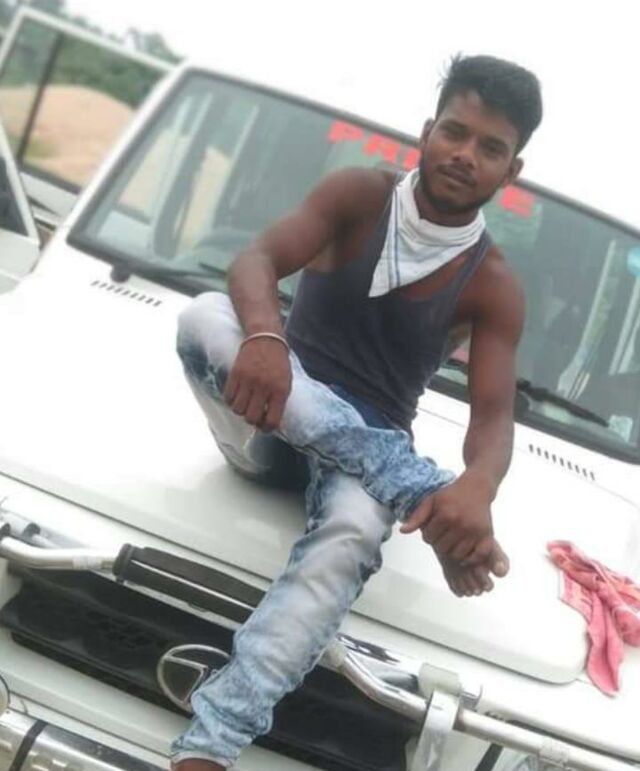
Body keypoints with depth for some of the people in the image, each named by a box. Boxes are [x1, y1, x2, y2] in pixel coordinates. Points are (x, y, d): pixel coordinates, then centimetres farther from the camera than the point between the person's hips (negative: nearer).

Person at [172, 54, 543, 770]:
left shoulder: (493, 285, -5)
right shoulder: (359, 194, -5)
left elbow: (494, 417, -13)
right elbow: (255, 261, -19)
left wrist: (477, 489, -39)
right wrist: (263, 333, -45)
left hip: (367, 449, -1)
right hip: (273, 427, 2)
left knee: (353, 531, -38)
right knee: (206, 313, -30)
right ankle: (417, 491, -34)